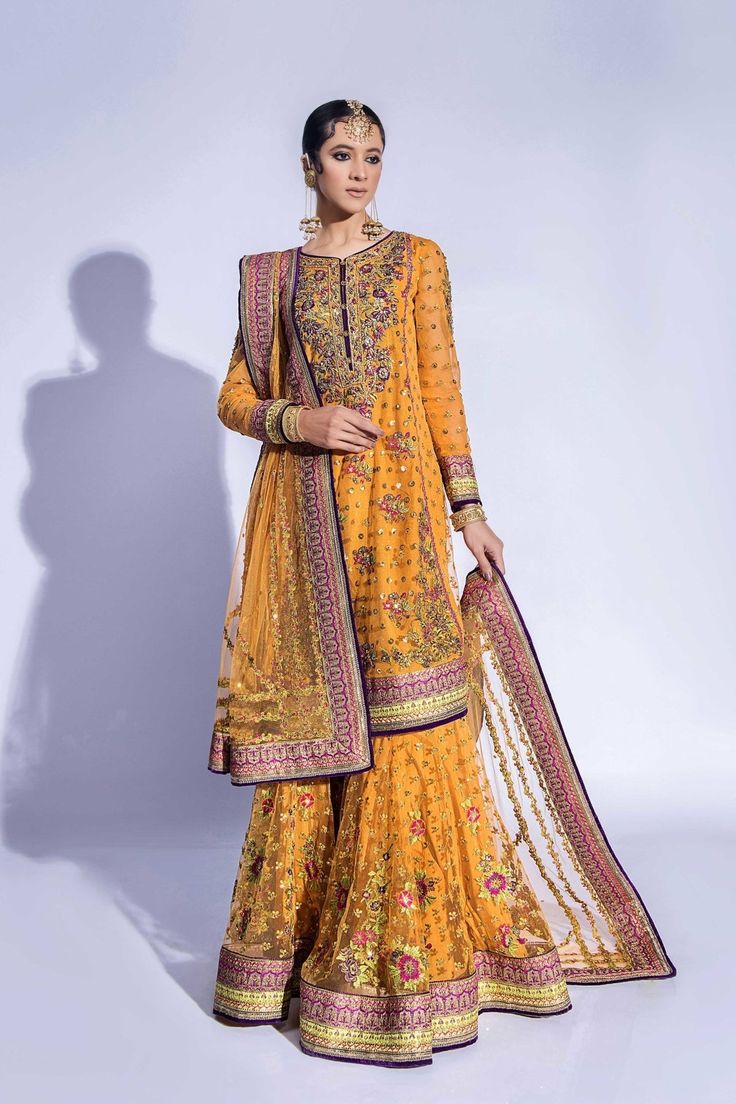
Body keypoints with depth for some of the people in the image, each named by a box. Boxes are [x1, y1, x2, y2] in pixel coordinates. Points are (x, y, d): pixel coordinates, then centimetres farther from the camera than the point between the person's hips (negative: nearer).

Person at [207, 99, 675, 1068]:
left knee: (402, 708, -6)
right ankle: (300, 929, 17)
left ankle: (403, 943, 7)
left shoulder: (417, 258, 10)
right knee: (310, 709, 2)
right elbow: (236, 399, 11)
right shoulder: (272, 275, 13)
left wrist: (467, 507, -1)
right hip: (305, 514, 1)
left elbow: (443, 387, 5)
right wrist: (298, 418, -10)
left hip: (396, 502, -1)